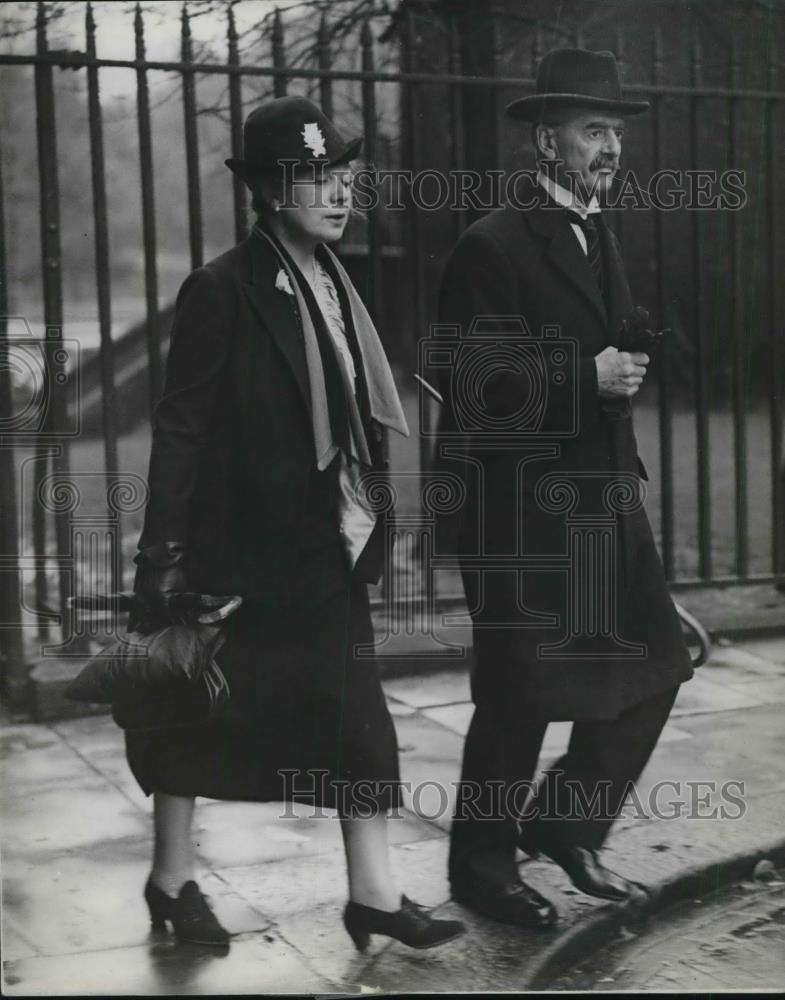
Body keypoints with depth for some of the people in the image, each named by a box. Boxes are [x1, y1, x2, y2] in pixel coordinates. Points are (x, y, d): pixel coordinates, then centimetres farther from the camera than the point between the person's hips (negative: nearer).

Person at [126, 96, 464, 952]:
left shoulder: (332, 285, 8)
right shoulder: (221, 290, -13)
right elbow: (179, 426, -14)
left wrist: (358, 517, 10)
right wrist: (163, 553, -16)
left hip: (323, 544, 7)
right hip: (238, 547, -6)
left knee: (355, 714, 4)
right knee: (195, 712, 9)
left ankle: (373, 893, 12)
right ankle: (171, 878, 27)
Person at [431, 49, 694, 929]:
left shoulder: (597, 235, 14)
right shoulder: (492, 246, -13)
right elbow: (467, 386, -19)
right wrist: (588, 378, -20)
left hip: (601, 499, 8)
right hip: (518, 509, -8)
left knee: (653, 665, 8)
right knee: (520, 694, 2)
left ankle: (563, 824, 26)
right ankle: (481, 866, 22)